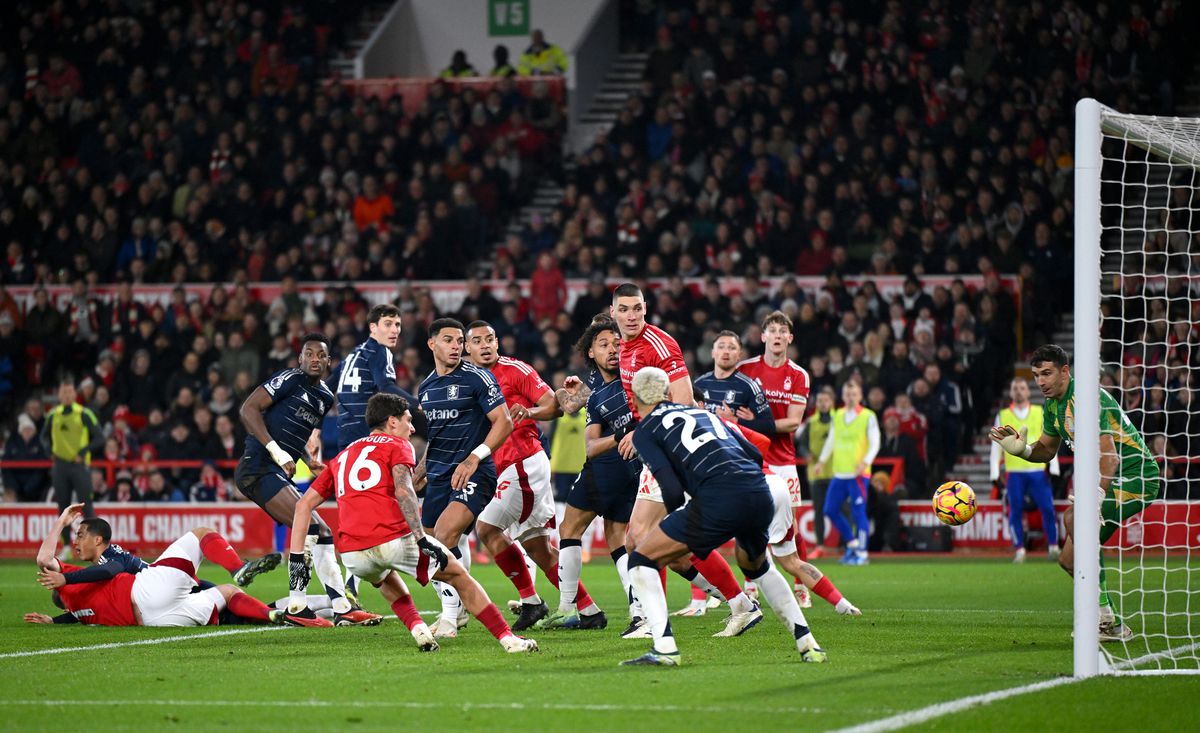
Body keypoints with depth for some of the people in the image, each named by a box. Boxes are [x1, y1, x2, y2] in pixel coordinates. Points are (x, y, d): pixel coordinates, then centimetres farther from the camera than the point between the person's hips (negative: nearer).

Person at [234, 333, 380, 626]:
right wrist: (277, 451, -19)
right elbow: (248, 409, -13)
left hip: (278, 474, 9)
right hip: (258, 468, -9)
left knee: (322, 535, 9)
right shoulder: (290, 380, -6)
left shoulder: (325, 398, 18)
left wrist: (309, 460, 9)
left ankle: (343, 608, 12)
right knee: (309, 527, -19)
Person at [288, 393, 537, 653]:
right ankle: (508, 639, 9)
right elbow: (403, 491, -9)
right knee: (459, 576, 15)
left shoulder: (342, 456, 27)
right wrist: (422, 540, -15)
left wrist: (296, 559, 21)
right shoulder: (397, 445, 11)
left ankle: (417, 628, 16)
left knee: (384, 579, 39)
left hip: (353, 556, 5)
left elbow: (304, 505, 22)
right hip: (394, 540, -4)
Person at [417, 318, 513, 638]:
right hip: (439, 476, 7)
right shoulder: (426, 387, 14)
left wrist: (474, 458, -21)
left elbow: (504, 422, -11)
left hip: (473, 473, -7)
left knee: (444, 536, -25)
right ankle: (456, 611, 28)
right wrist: (418, 472, 21)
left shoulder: (477, 378, -6)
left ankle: (449, 617, -19)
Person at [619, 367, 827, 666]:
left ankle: (664, 648, -7)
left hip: (719, 500, -6)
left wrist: (675, 515, 19)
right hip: (760, 494, 6)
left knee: (641, 560, 7)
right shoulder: (701, 412, 30)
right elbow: (756, 455, 24)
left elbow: (672, 489, -1)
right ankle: (808, 644, 29)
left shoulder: (644, 431, 11)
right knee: (757, 567, 36)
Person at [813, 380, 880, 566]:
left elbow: (875, 444, -6)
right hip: (839, 473, 6)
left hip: (858, 474, -6)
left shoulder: (868, 417, -3)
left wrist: (865, 463, -19)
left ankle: (861, 553, 0)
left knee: (858, 513, -7)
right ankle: (852, 544, 19)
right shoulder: (837, 415, 12)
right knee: (830, 511, 4)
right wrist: (821, 461, 19)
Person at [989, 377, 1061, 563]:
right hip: (1014, 472, 0)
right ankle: (1019, 549, 6)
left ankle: (1053, 546, 5)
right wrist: (995, 474, 2)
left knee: (1048, 509, -6)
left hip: (1038, 470, 0)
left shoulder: (1041, 413, 9)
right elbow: (996, 446, 8)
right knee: (1015, 511, -2)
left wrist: (1053, 469, 2)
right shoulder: (1003, 416, 8)